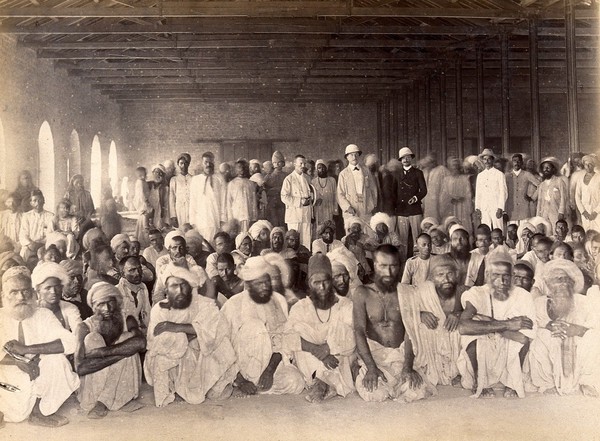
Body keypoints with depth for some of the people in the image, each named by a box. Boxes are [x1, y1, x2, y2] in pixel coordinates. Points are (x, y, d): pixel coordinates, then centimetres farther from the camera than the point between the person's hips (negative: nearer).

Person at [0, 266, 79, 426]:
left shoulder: (43, 315, -2)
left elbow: (69, 342, -18)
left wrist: (27, 349, -26)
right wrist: (18, 361, -29)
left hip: (37, 378, 1)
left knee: (56, 359, -25)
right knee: (17, 415, -25)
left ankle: (38, 410, -8)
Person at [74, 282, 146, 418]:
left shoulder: (127, 320, -5)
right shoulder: (84, 328, -11)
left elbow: (141, 342, -27)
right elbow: (80, 367, -24)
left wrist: (102, 352, -31)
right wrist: (121, 352, -28)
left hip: (121, 385, 1)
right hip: (93, 385, -1)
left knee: (128, 337, -20)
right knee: (92, 338, -20)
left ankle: (103, 402, -18)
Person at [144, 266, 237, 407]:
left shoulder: (205, 304, -7)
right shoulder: (159, 309, -5)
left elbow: (215, 329, -24)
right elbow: (156, 341, -18)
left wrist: (177, 327, -28)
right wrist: (193, 332, -23)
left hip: (202, 358, 0)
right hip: (173, 362, 0)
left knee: (218, 391, -19)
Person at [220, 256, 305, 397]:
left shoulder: (279, 301, 2)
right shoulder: (233, 305, -8)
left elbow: (286, 340, -1)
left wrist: (270, 370, -14)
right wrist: (240, 380, -16)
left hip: (274, 362, 3)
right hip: (241, 367, -2)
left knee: (295, 382, -26)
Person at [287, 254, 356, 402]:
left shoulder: (345, 305, 3)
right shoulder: (300, 308, 5)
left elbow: (351, 338, -11)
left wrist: (327, 348, -27)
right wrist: (318, 352, -28)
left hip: (341, 360, 0)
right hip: (310, 362, 1)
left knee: (340, 327, -22)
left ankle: (321, 381, -30)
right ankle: (329, 385, -31)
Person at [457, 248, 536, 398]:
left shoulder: (523, 296, -11)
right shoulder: (477, 294, -13)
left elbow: (526, 338, -25)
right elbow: (463, 327, -34)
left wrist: (491, 323, -26)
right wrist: (506, 325, -33)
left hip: (510, 362, 1)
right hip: (481, 361, 0)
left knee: (522, 336, -26)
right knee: (475, 333, -29)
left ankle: (513, 383, 1)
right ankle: (480, 383, -1)